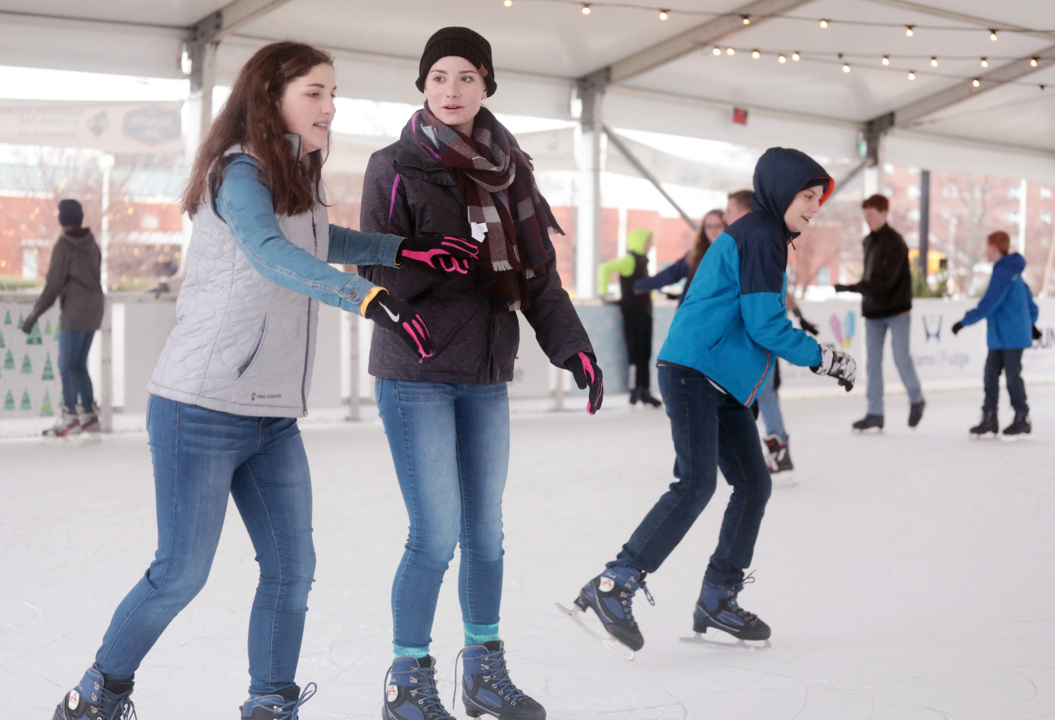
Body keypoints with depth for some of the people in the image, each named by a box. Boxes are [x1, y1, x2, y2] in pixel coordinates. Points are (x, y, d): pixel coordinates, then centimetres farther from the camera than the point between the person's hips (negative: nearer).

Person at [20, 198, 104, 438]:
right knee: (79, 365, 13)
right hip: (94, 310, 7)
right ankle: (89, 414, 13)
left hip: (74, 313, -7)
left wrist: (34, 315, -6)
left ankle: (70, 416, -9)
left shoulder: (64, 246, -11)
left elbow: (53, 285, -12)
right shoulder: (91, 244, 9)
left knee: (67, 365, -5)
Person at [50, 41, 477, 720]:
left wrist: (407, 249, 14)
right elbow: (274, 256, -32)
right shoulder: (239, 173, -14)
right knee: (181, 574, -1)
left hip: (274, 415, 8)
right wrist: (372, 299, -46)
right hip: (202, 408, -8)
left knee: (292, 568, 6)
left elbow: (322, 240, 30)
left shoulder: (298, 179, 12)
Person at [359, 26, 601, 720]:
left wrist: (574, 346, 0)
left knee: (486, 530, 12)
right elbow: (378, 275, -9)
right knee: (437, 534, -7)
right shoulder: (397, 167, -5)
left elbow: (537, 272, 10)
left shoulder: (507, 168, 9)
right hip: (416, 375, -5)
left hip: (486, 375, 5)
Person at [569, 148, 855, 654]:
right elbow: (765, 326, -16)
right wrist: (824, 359, -5)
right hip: (692, 373, -11)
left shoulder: (764, 235, 22)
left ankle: (717, 601, 17)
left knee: (754, 483, 9)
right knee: (697, 483, -20)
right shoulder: (759, 236, -11)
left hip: (724, 384, 11)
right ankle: (613, 587, -19)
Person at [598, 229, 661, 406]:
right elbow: (605, 268, -23)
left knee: (645, 353, 8)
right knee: (635, 351, -7)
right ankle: (636, 389, -3)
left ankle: (644, 391, 11)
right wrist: (603, 292, -21)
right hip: (632, 310, -9)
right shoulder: (629, 260, -11)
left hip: (644, 310, 9)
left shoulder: (642, 260, 17)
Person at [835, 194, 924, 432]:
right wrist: (866, 298, 8)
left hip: (897, 310, -7)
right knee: (873, 361, 4)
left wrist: (850, 288, -27)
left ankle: (916, 400, 18)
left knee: (901, 357, -5)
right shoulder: (868, 241, 10)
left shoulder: (894, 242, -15)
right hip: (873, 311, 7)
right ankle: (875, 413, 7)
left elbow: (883, 281, -23)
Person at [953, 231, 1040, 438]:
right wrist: (1031, 322, 33)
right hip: (999, 337, 10)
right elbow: (1027, 295, 23)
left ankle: (1022, 419, 10)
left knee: (1012, 376, -1)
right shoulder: (1010, 270, 14)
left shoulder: (1003, 272, -18)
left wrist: (965, 321, -20)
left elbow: (988, 304, -23)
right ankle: (989, 418, 8)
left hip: (1012, 337, -10)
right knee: (990, 375, 6)